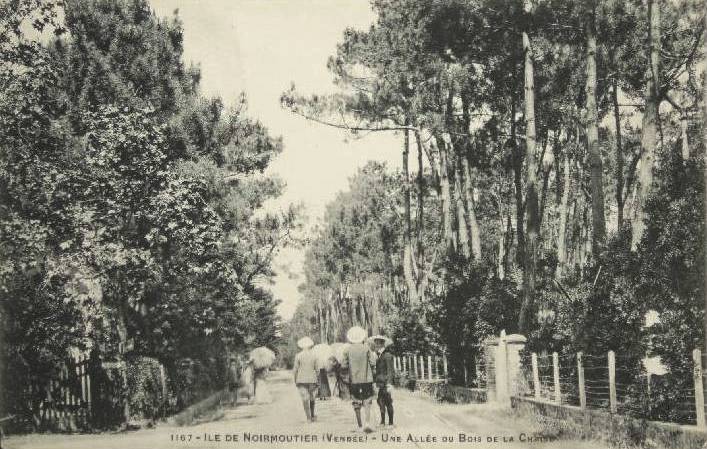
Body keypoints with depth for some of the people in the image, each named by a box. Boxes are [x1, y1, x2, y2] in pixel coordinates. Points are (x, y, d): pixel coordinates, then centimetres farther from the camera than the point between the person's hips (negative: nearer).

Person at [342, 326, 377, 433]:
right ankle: (367, 423, -12)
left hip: (353, 379, 1)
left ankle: (360, 425, 18)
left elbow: (344, 366, -2)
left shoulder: (347, 350, -3)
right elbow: (373, 363, -5)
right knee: (367, 402, 4)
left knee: (356, 403, 13)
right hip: (367, 379, -1)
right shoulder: (366, 348, -5)